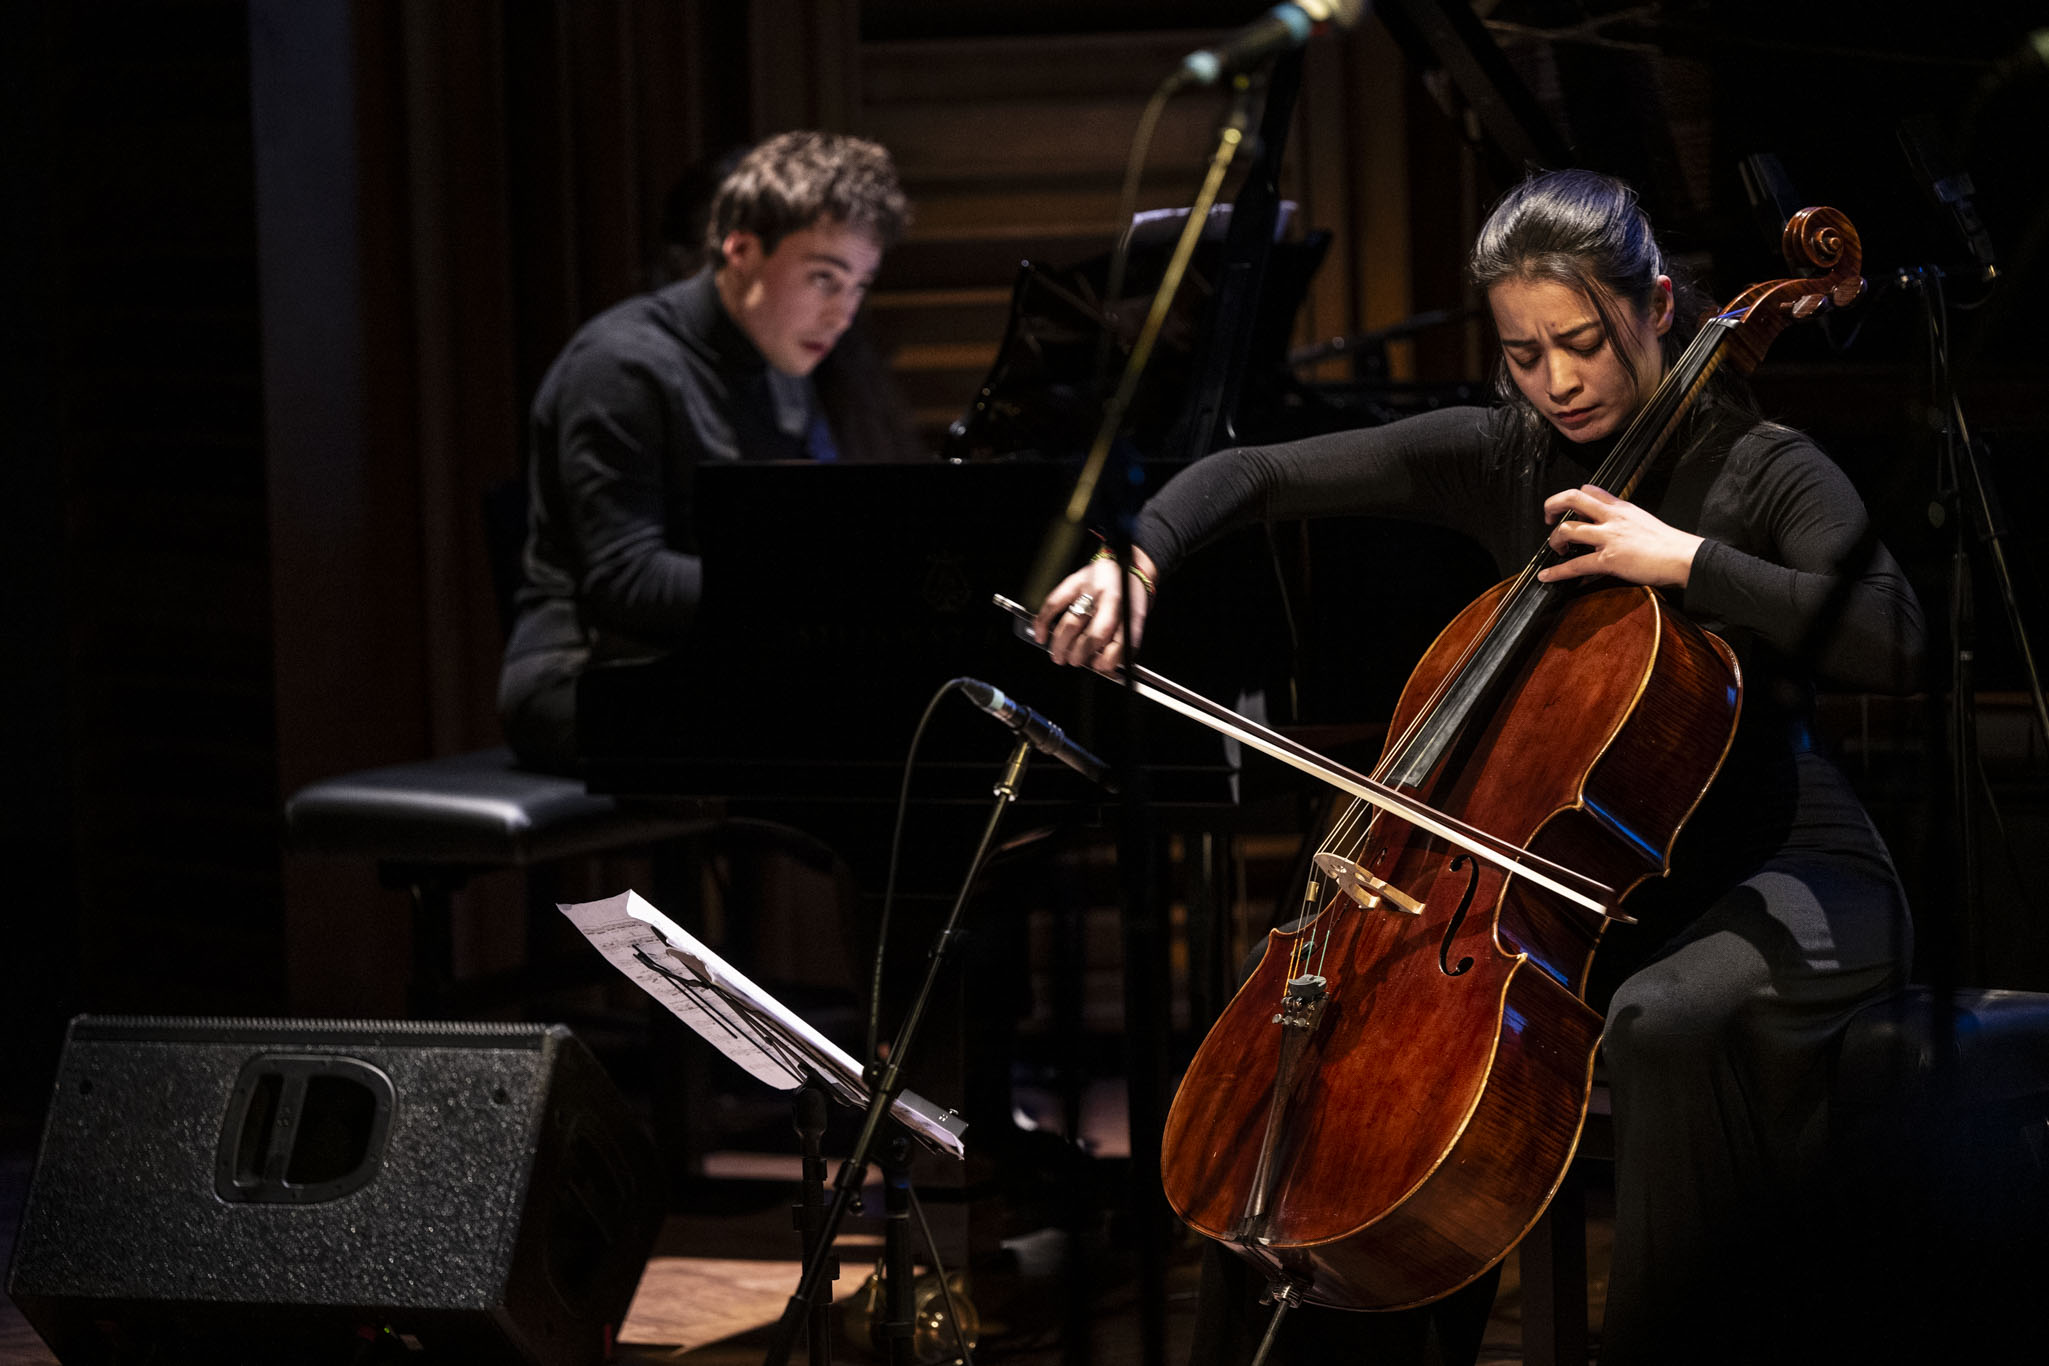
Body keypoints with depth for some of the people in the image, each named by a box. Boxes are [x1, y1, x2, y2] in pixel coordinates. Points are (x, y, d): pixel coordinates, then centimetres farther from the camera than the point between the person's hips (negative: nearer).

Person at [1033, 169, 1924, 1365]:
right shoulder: (1499, 457, 4)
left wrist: (1685, 559, -28)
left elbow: (1894, 648, -24)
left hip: (1776, 873, -6)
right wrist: (1135, 561, -17)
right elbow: (1259, 477, 2)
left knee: (1665, 1025, -37)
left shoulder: (1763, 470, -9)